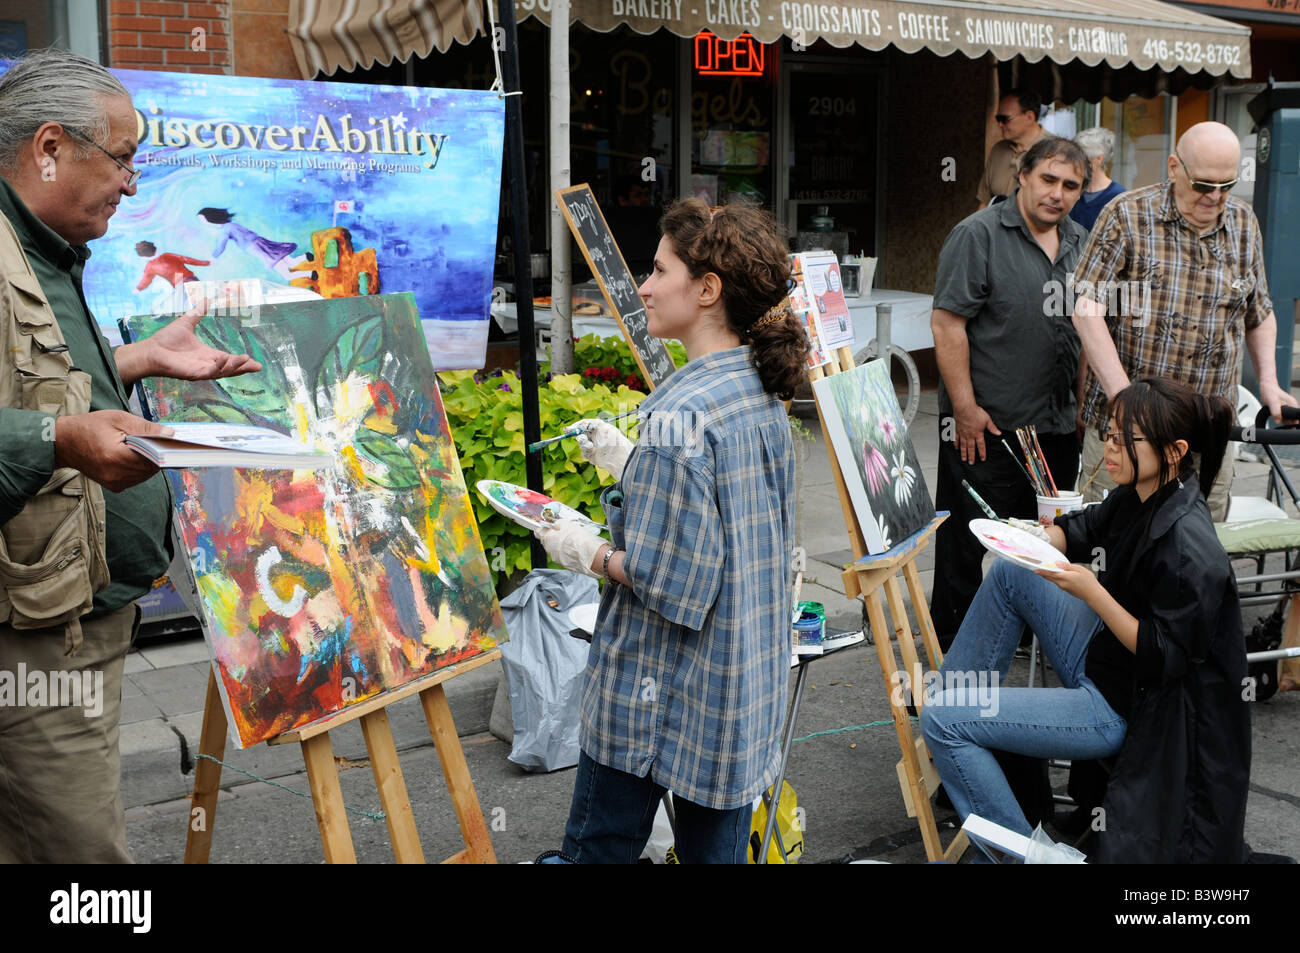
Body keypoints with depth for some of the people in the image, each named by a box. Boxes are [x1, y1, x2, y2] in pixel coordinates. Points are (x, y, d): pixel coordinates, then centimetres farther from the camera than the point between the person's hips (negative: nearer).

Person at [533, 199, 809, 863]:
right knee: (717, 846, 19)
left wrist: (586, 553, -9)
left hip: (660, 696, -8)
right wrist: (631, 463, 16)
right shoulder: (763, 394, 3)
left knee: (597, 846, 11)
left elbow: (671, 576, -24)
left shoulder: (680, 414, -24)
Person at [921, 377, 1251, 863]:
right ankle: (951, 693, 23)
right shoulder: (1139, 495, -3)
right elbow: (1083, 529, 15)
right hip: (1101, 657, 9)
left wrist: (1090, 591, -30)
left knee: (941, 723, -13)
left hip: (1121, 708, -9)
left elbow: (1165, 657, -26)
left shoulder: (1188, 548, -29)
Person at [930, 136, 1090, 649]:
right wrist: (965, 409, -17)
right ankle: (950, 645, 16)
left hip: (1058, 428, 7)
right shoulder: (978, 235, -9)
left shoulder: (1081, 244, 13)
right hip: (986, 426, -6)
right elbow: (947, 324, -14)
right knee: (967, 541, 2)